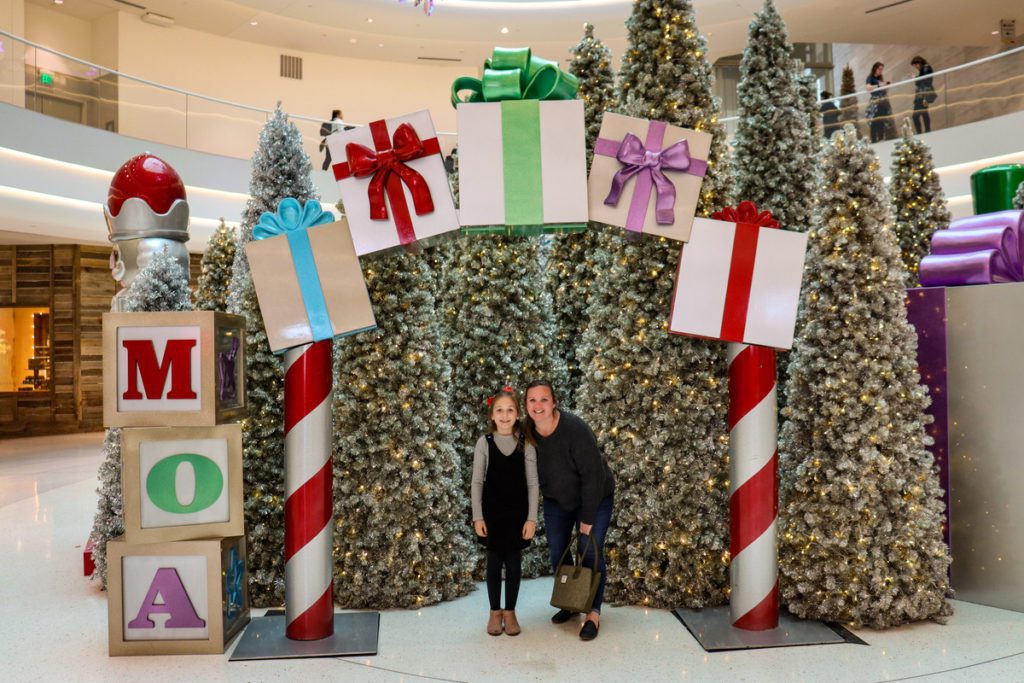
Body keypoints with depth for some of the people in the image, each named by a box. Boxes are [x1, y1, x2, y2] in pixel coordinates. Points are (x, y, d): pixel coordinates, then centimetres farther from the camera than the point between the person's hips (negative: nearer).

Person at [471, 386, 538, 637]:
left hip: (517, 513, 0)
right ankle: (495, 612, 23)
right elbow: (477, 482, -2)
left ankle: (510, 612, 22)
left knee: (514, 563, 8)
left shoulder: (526, 444, -4)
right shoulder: (484, 442, -5)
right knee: (494, 562, 9)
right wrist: (477, 516, -5)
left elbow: (533, 483, -2)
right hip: (492, 512, 0)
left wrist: (532, 517, -6)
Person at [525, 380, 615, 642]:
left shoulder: (575, 429, -31)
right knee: (557, 553, 9)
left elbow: (593, 475, -28)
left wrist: (587, 519, -24)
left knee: (590, 553, -6)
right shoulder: (528, 432, -16)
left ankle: (593, 614, 7)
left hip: (594, 498, -5)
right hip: (556, 500, 5)